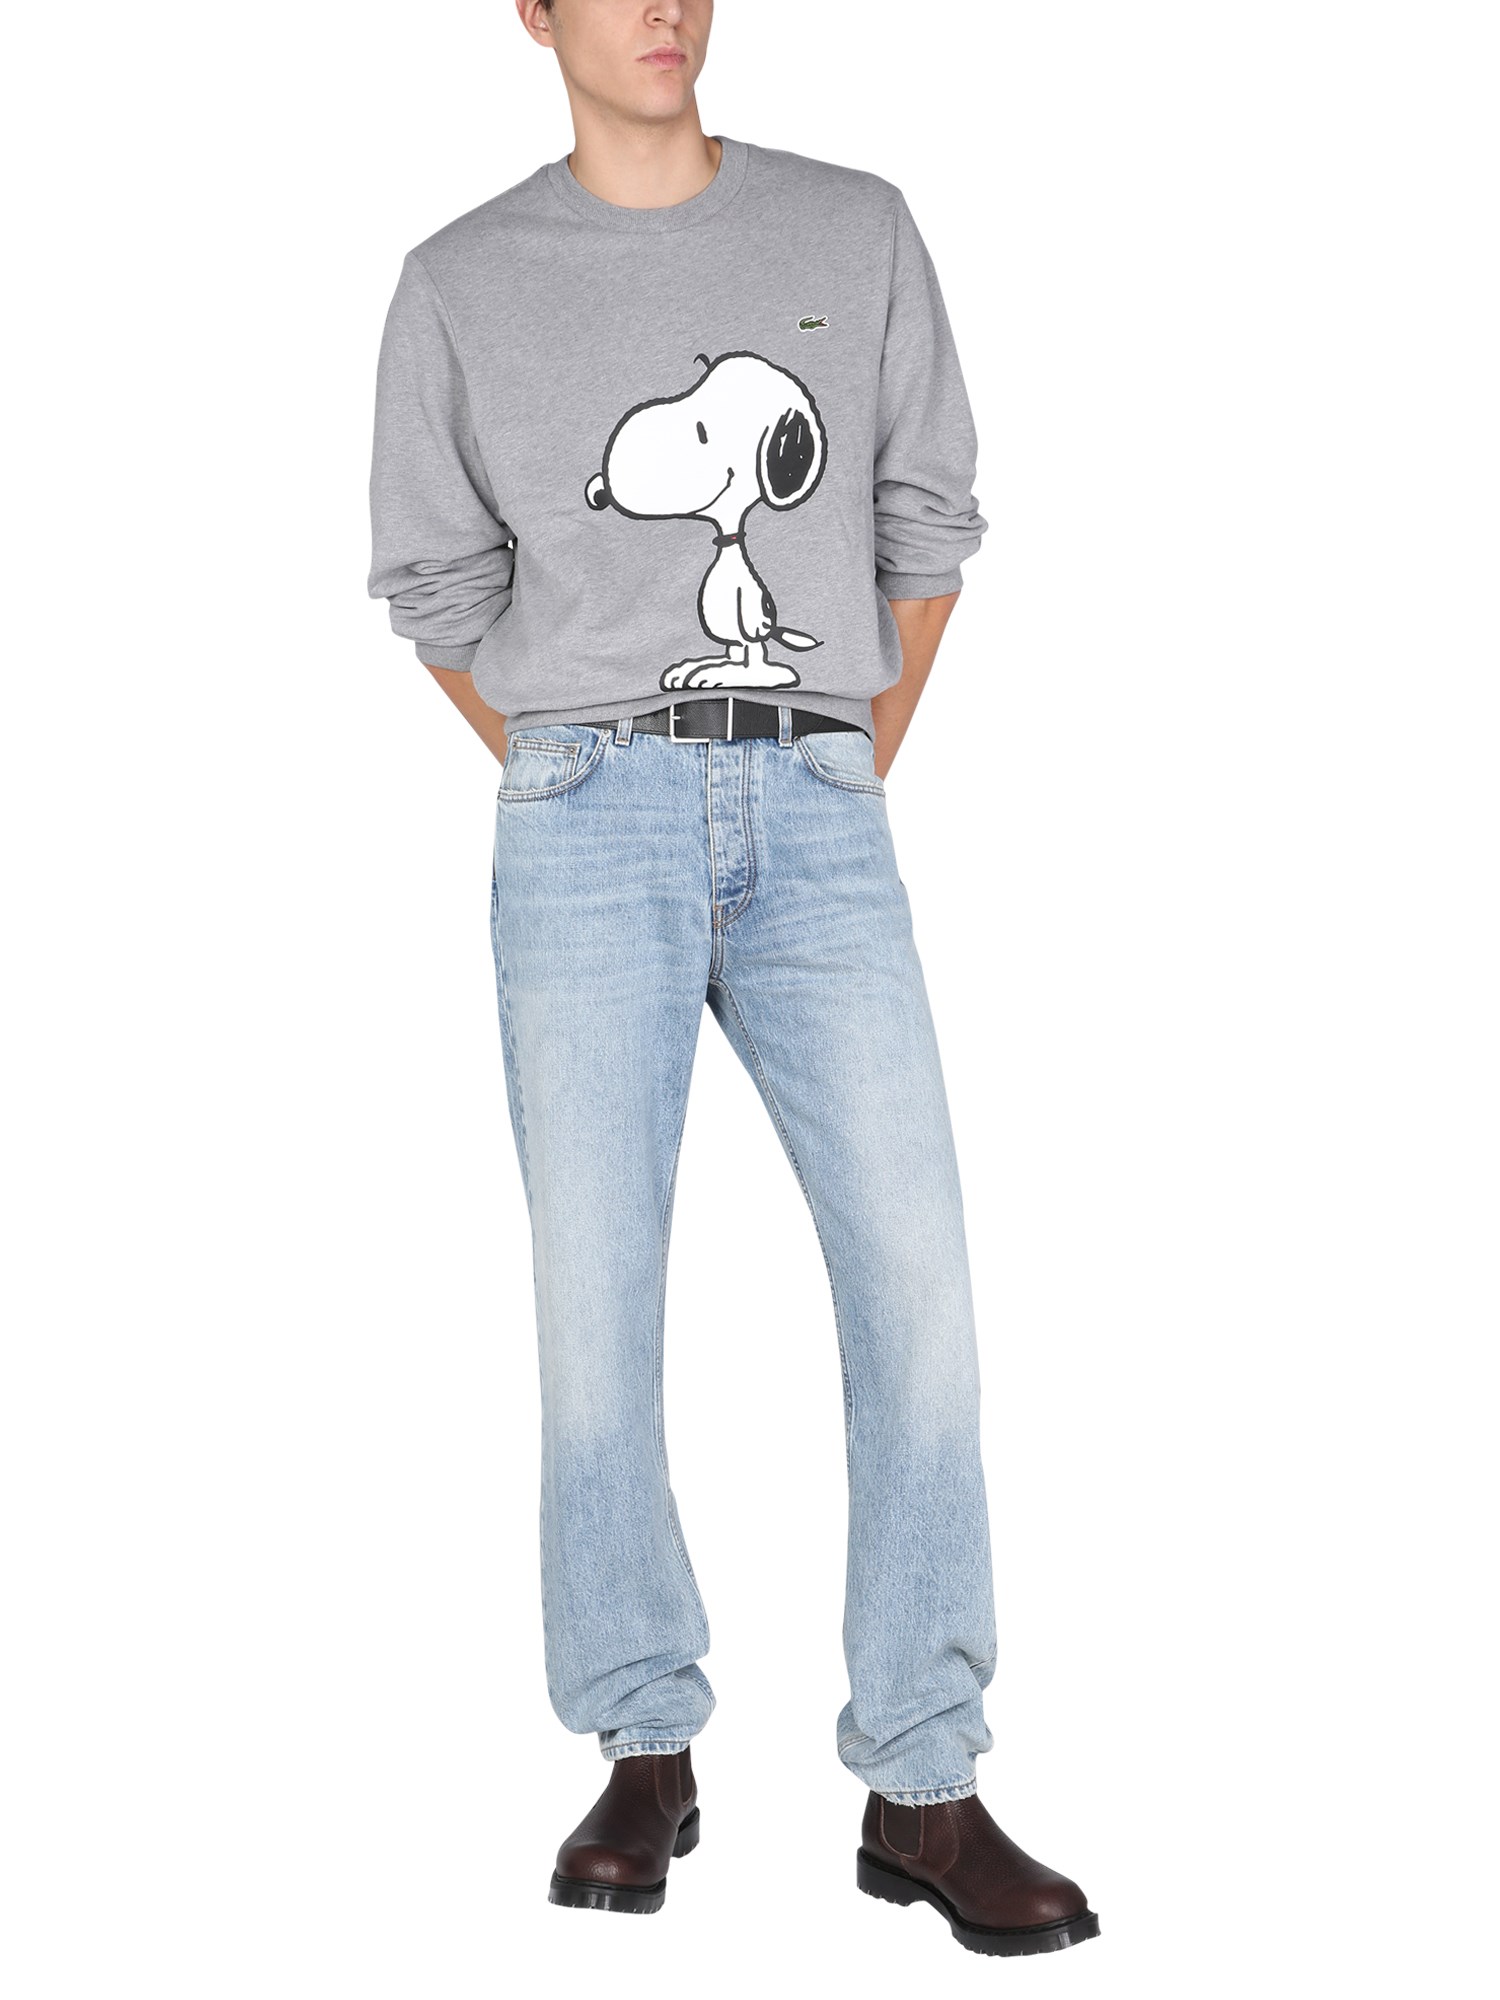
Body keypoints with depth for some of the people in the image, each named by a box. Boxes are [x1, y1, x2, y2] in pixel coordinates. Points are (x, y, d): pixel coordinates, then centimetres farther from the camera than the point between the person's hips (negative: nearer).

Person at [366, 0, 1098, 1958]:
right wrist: (584, 790, 9)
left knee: (916, 1270, -8)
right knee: (596, 1294, -3)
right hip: (590, 821, -1)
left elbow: (924, 520, 15)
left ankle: (923, 1790, 0)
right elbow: (436, 586, 13)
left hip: (820, 818, 1)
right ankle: (647, 1750, 12)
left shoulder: (859, 234, 12)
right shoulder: (464, 285, 8)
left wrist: (857, 780, 10)